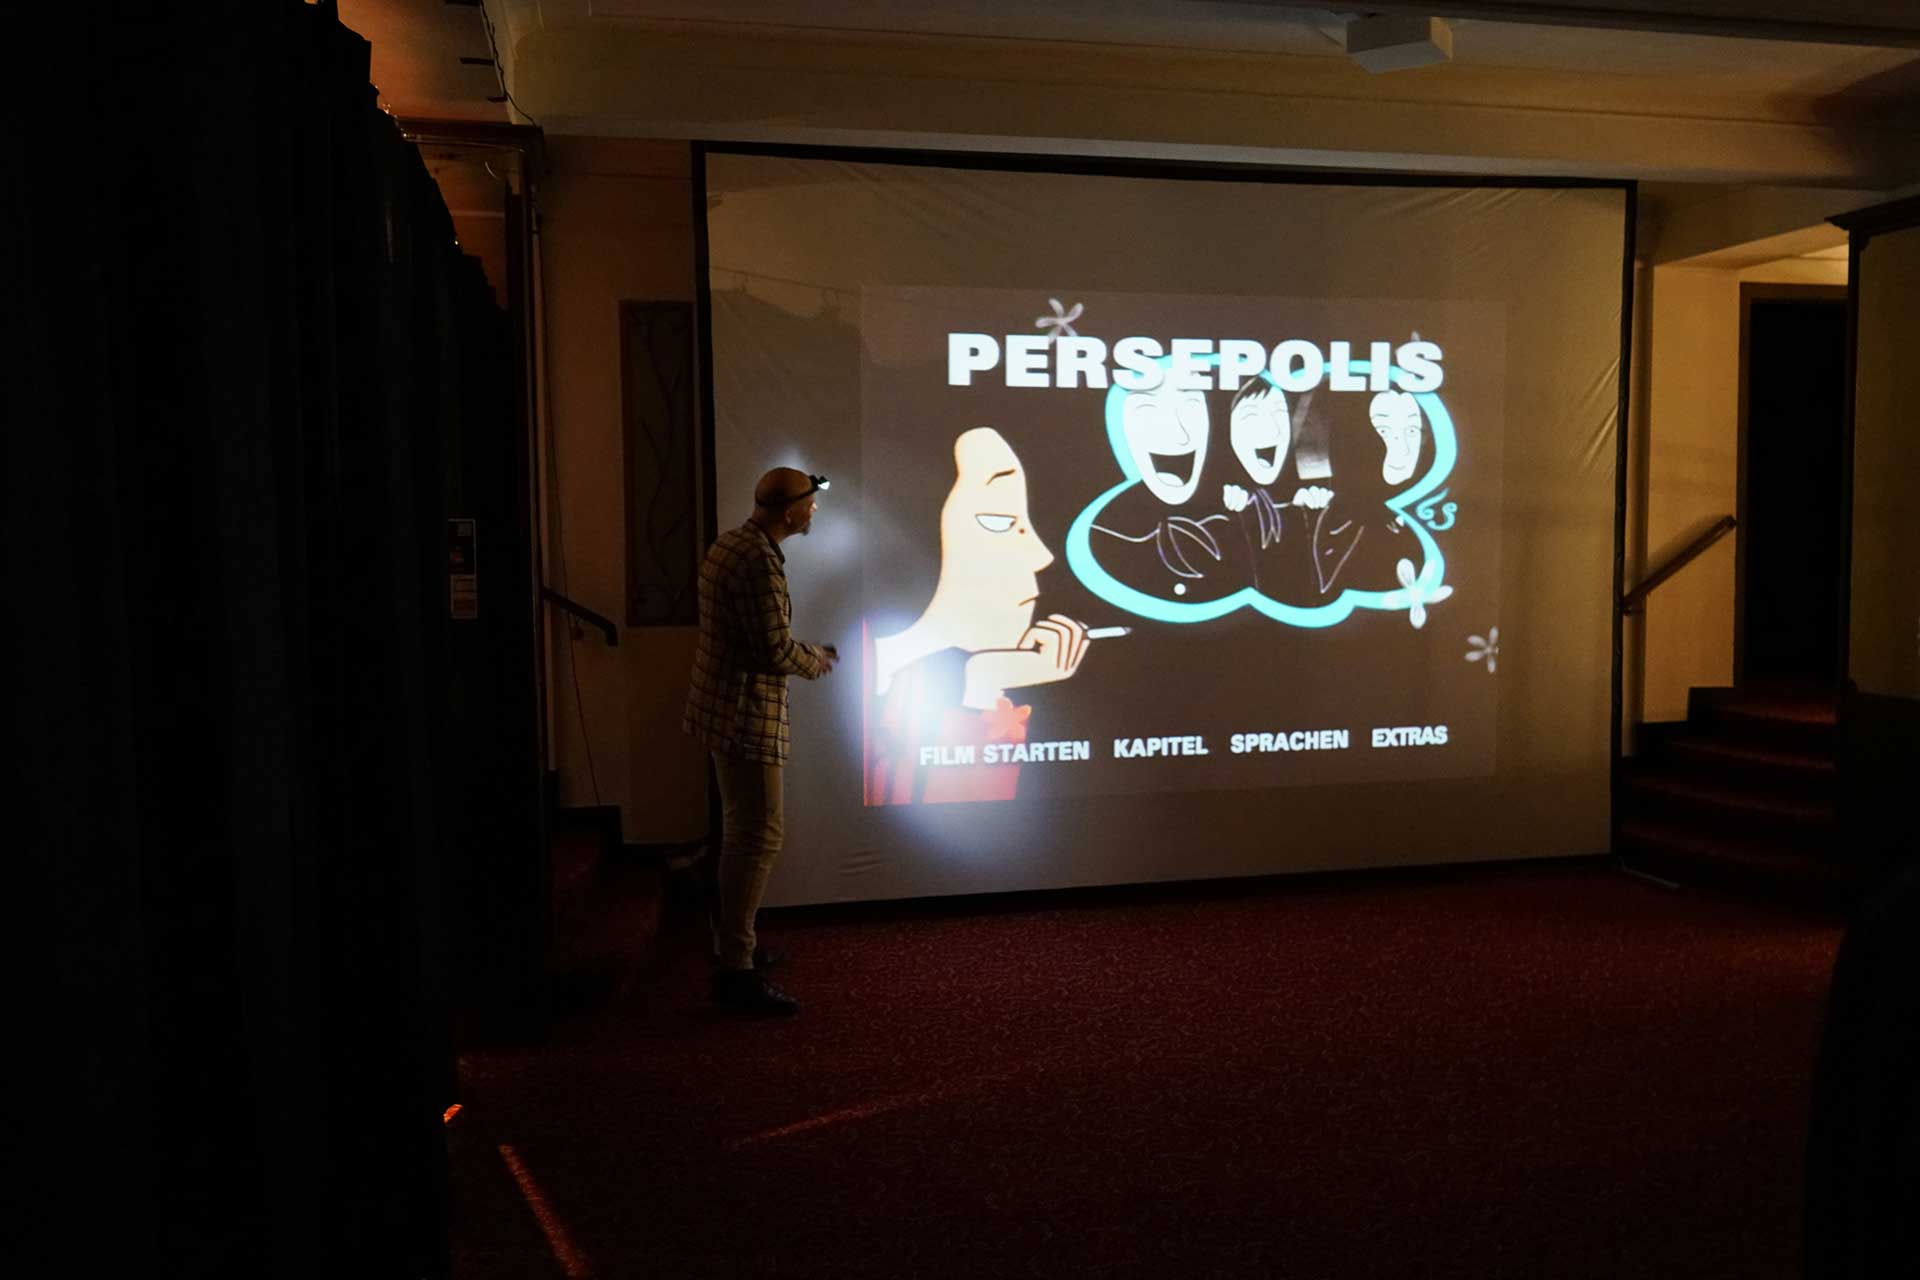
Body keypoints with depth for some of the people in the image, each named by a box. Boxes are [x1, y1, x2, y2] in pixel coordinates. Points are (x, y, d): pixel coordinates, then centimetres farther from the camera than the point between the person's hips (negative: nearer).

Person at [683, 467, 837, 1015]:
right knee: (759, 835, -7)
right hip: (747, 716, -11)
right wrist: (817, 661, -3)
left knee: (744, 828, 21)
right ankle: (736, 971, -2)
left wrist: (807, 652, 15)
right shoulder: (759, 561, -21)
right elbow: (777, 653, -23)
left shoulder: (730, 544, 11)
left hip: (726, 707, 11)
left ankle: (732, 939, 33)